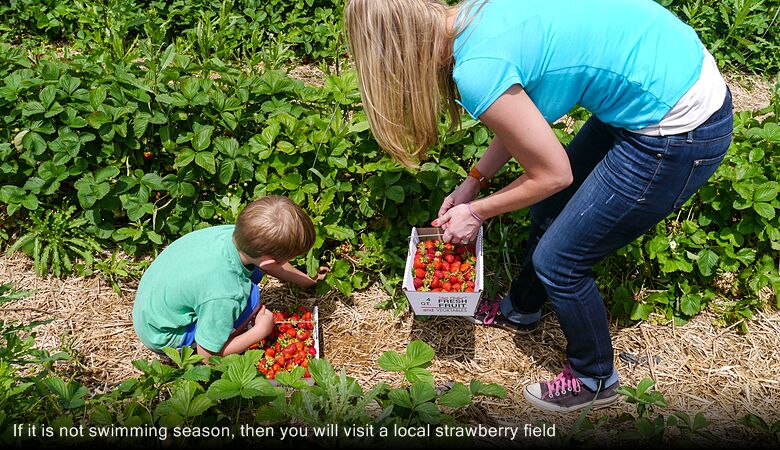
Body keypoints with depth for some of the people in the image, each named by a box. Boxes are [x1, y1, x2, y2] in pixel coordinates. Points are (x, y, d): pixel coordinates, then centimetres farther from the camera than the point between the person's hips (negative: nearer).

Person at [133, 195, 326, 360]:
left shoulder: (233, 233, -20)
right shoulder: (224, 295, -40)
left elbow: (269, 264, 5)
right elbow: (207, 356, -22)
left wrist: (306, 280, 19)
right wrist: (260, 331, -15)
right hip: (162, 335, -7)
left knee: (253, 268, -2)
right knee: (250, 296, -24)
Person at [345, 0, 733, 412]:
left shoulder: (476, 69, -24)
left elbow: (552, 175, -12)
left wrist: (476, 212, 2)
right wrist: (473, 182, 17)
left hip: (679, 131, -9)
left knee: (557, 261, 5)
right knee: (549, 210, 22)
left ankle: (595, 380, 31)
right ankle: (521, 306, 50)